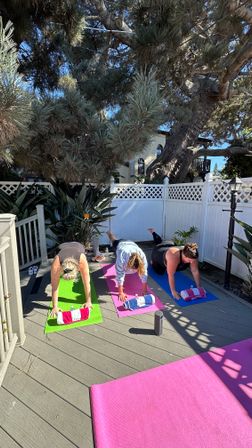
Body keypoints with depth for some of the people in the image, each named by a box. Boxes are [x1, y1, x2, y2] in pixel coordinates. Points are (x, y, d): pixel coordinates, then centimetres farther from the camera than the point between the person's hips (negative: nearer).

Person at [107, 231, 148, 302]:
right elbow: (120, 275, -43)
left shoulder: (143, 257, -46)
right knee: (114, 241, 32)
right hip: (119, 244, -3)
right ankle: (109, 233, 67)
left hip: (131, 244, 4)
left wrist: (144, 289, -31)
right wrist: (120, 293, -40)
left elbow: (144, 273, -35)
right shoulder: (122, 257, -51)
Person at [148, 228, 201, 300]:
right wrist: (173, 292, -41)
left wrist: (198, 287, -21)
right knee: (160, 272, 14)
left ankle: (153, 232, 55)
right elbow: (171, 275, -44)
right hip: (158, 253, -5)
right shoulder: (174, 256, -49)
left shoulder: (192, 256, -33)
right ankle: (153, 262, 37)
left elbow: (195, 271, -23)